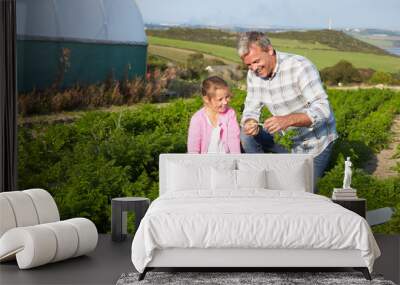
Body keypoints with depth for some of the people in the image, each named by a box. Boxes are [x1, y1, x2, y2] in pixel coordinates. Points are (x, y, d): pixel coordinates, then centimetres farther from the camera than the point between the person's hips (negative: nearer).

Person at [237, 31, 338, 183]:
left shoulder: (300, 66, -25)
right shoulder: (253, 74, -6)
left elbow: (322, 110, -31)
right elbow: (251, 109, -1)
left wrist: (288, 120, -47)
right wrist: (250, 123, -27)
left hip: (315, 141, -6)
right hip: (288, 138, 6)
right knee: (246, 136, -11)